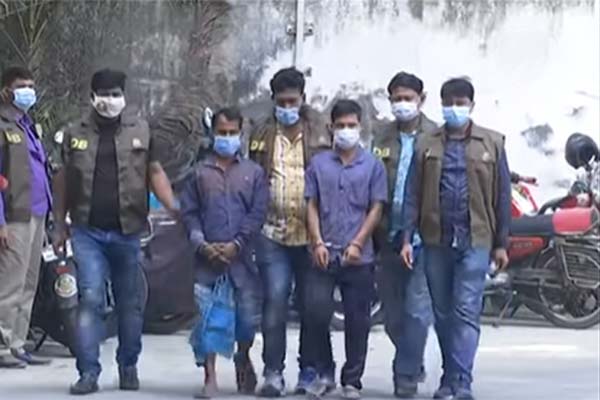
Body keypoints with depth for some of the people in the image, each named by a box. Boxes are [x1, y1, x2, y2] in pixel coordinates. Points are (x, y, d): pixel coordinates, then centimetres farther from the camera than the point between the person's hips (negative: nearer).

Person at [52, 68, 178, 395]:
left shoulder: (140, 131, 7)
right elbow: (62, 180, 11)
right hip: (88, 232, -1)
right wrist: (60, 226, 9)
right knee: (90, 299, -9)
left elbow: (155, 173, 8)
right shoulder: (75, 133, 6)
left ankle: (128, 368, 23)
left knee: (130, 304, 9)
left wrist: (174, 208, -4)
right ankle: (88, 373, -6)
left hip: (127, 232, 1)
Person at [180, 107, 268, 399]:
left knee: (249, 316, 3)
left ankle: (243, 358, 32)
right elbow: (188, 212, 6)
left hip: (241, 256, 0)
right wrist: (202, 245, -8)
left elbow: (258, 213, 2)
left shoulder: (253, 172, 9)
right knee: (206, 317, -4)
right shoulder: (200, 172, 10)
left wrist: (237, 244, -9)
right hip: (206, 258, 0)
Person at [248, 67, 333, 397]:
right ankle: (273, 373, 0)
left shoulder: (319, 132, 4)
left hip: (311, 233, -1)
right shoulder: (262, 134, 10)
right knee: (274, 302, -4)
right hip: (273, 233, 1)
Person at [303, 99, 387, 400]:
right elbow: (312, 206, 8)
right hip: (324, 255, 1)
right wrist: (318, 242, -4)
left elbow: (376, 208, 2)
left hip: (359, 257, -1)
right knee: (316, 312, -6)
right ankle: (320, 372, 10)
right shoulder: (318, 163, 8)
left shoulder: (372, 165, 5)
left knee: (357, 321, 3)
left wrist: (357, 244, -8)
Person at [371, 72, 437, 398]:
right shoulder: (382, 138, 10)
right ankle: (413, 365, 29)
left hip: (424, 235, -4)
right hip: (390, 235, 4)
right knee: (393, 312, 11)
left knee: (417, 308, -6)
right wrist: (374, 234, 2)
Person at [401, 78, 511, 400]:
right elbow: (413, 194, 6)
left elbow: (502, 195, 6)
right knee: (443, 313, 9)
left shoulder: (492, 143, 5)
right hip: (436, 241, 2)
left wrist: (501, 243, 3)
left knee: (466, 312, -9)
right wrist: (407, 238, -2)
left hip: (475, 241, -2)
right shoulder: (427, 145, 8)